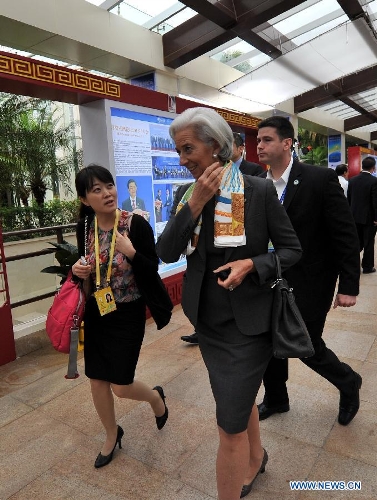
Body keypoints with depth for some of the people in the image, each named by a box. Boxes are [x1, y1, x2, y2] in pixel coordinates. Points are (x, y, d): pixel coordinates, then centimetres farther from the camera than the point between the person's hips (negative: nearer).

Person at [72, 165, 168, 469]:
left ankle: (156, 396, 38)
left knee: (121, 385, 2)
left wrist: (131, 252, -32)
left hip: (128, 314, -4)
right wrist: (78, 270, -11)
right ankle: (112, 435, 42)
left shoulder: (136, 224, -18)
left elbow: (153, 270, -15)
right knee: (97, 380, 14)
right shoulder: (84, 227, -3)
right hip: (96, 313, 5)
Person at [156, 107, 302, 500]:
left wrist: (252, 265, -23)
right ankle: (255, 458, 54)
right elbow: (166, 253, -9)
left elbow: (291, 249, -5)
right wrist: (195, 203, -18)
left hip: (246, 323, -5)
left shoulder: (259, 191, -12)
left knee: (230, 423, 1)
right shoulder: (185, 195, 0)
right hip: (207, 319, 5)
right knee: (238, 398, 26)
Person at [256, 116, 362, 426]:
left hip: (309, 282, -5)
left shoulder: (321, 179, -14)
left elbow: (346, 235, -13)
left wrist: (349, 285, -14)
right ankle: (276, 399, 40)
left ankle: (349, 382, 38)